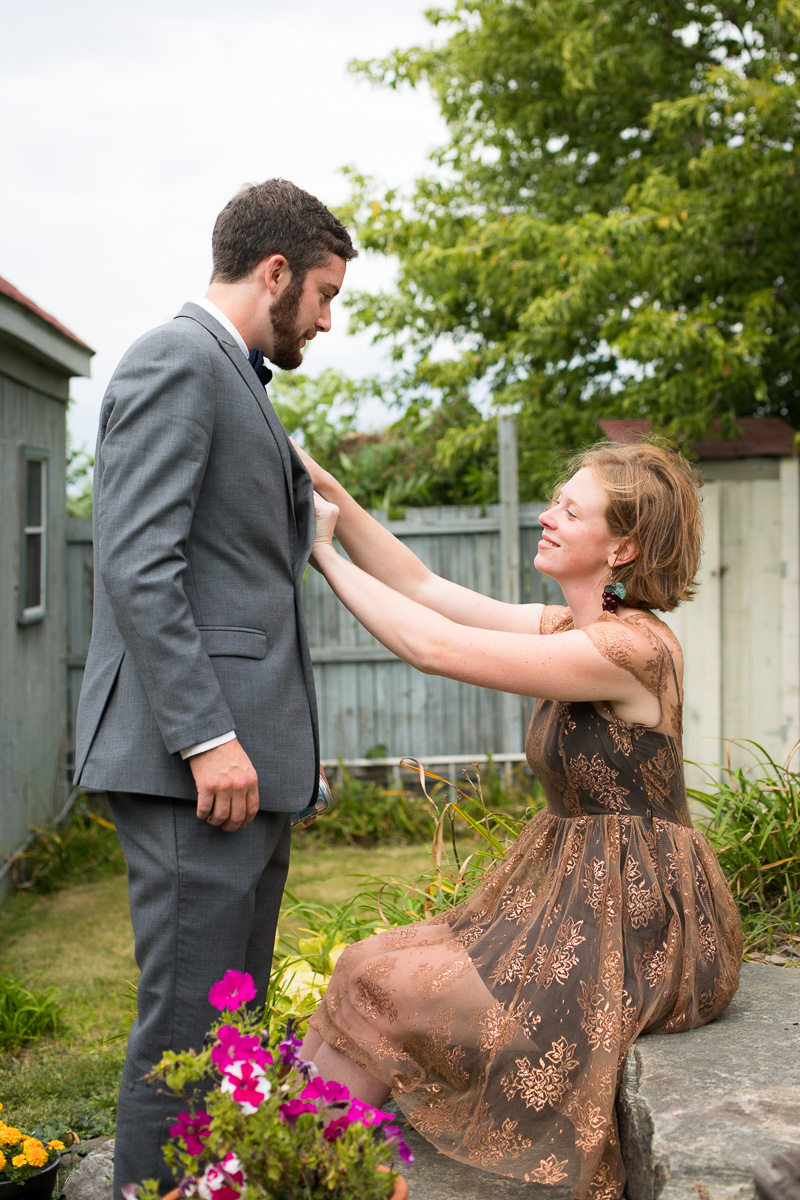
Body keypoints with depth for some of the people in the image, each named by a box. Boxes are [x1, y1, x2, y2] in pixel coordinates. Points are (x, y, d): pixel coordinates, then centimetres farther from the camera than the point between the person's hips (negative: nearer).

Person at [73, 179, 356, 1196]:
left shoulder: (230, 377, 23)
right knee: (186, 1021, -4)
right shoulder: (176, 361, -8)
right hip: (196, 762, -10)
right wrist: (207, 737, -21)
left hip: (246, 753, 10)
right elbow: (136, 565, -18)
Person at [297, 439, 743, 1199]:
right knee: (382, 962, -4)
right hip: (575, 898, 9)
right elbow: (421, 585, 7)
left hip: (638, 927, -9)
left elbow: (432, 646, -21)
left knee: (384, 984, -13)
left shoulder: (629, 647, -20)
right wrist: (327, 491, -2)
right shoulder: (563, 627, 9)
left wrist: (323, 552, -12)